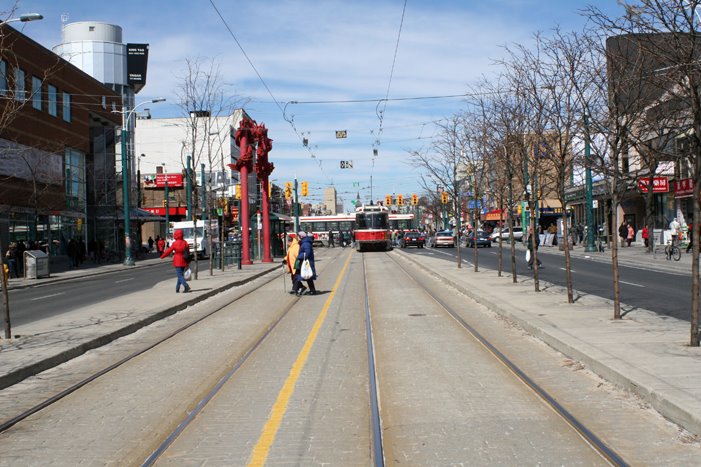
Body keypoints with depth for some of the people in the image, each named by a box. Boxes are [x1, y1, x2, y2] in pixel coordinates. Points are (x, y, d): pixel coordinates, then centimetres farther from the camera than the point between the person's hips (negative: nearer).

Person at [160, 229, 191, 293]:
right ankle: (177, 289, 20)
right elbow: (188, 252, 7)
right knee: (180, 275, 15)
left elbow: (169, 251, -4)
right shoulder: (185, 243, 3)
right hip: (183, 262, 6)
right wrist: (187, 263, 15)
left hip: (177, 262, -6)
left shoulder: (175, 243, -12)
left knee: (180, 275, -6)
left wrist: (162, 256, 12)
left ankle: (186, 287, -22)